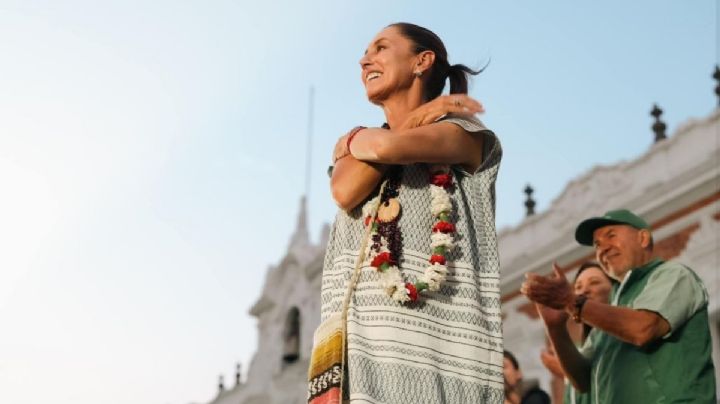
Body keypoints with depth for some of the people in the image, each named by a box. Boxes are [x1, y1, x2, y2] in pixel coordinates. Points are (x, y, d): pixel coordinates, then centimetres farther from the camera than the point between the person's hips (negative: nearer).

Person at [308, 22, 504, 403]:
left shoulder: (465, 133, 9)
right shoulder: (356, 146, 26)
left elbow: (390, 147, -13)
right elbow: (345, 191, 1)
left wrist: (354, 140, 10)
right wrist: (416, 118, 4)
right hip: (357, 341, 4)